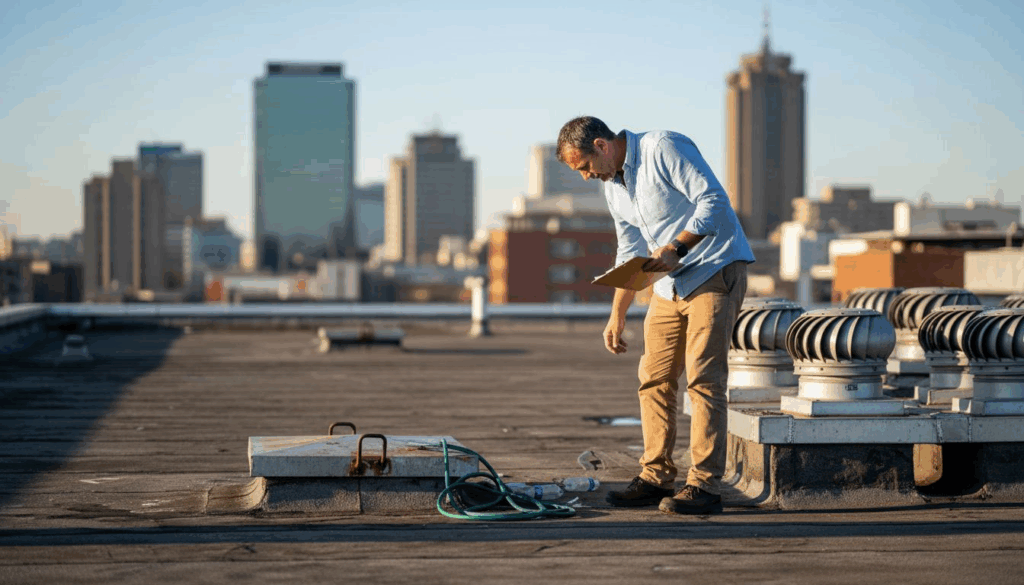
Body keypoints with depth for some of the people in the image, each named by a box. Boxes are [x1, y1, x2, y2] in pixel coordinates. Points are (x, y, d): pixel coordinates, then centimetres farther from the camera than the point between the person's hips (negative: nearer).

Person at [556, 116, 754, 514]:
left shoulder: (662, 149, -14)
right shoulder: (613, 185, 13)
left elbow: (714, 201, -19)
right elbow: (629, 254, 21)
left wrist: (676, 248, -26)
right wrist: (617, 316, 18)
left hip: (716, 270, -9)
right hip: (672, 281, 9)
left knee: (702, 377, -12)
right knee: (654, 377, 6)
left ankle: (705, 485, -11)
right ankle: (656, 477, 13)